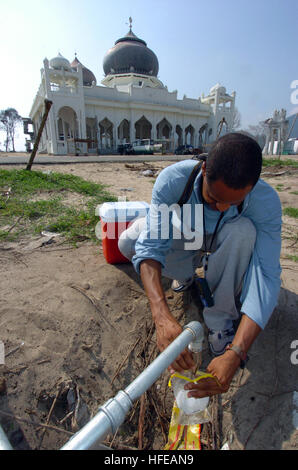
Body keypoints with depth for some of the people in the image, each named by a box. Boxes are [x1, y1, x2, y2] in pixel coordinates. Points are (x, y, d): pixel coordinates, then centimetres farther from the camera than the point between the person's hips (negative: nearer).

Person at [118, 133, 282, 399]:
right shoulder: (173, 179, -34)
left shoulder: (266, 201, -33)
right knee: (128, 242, -22)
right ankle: (185, 275, 7)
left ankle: (221, 318, -16)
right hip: (182, 241, 2)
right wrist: (162, 316, -54)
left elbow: (267, 276, -37)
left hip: (223, 248, -1)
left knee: (242, 229, -36)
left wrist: (235, 353, -48)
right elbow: (151, 245, -40)